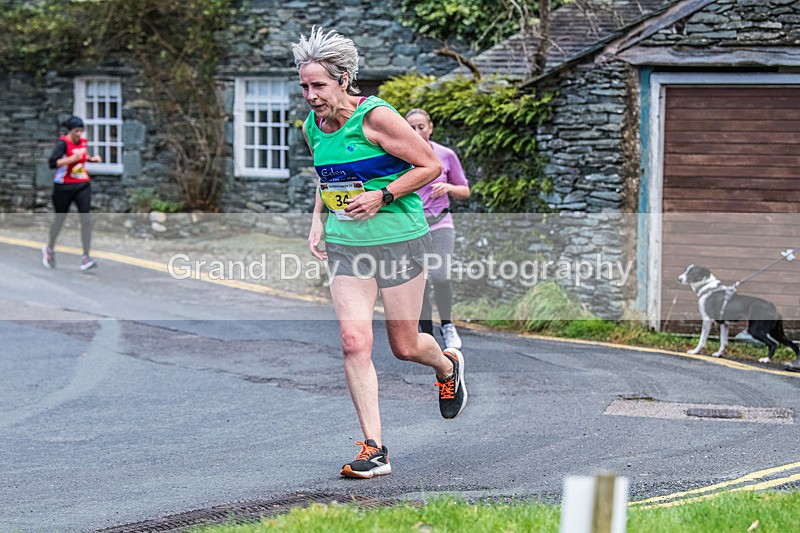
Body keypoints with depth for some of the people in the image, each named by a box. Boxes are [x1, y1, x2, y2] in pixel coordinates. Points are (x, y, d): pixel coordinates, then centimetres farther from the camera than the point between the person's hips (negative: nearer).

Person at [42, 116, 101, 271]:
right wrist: (73, 158, -34)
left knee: (86, 219, -11)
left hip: (83, 186, 5)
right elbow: (52, 162, -27)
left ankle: (86, 257, -13)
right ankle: (49, 249, 38)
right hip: (64, 187, -5)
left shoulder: (83, 141, 6)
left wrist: (91, 158, 9)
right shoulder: (63, 143, -15)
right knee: (60, 219, 11)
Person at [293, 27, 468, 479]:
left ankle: (448, 366, 41)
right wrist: (318, 219, 9)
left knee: (404, 346, 4)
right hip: (345, 244, 5)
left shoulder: (375, 117, -16)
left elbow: (430, 165, -11)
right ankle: (374, 450, -6)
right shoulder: (312, 127, 5)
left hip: (398, 238, -5)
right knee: (354, 342, -10)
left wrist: (382, 196, -19)